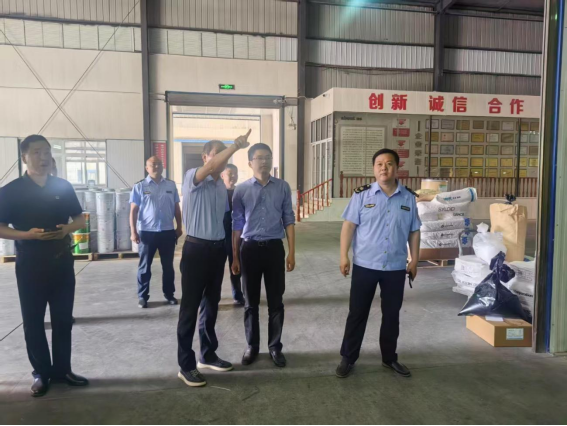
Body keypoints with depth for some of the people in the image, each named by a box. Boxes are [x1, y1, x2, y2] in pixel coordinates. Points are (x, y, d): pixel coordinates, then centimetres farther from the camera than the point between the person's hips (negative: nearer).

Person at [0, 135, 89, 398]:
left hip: (62, 263, 3)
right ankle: (41, 373, 23)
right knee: (33, 322, 8)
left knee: (63, 319, 10)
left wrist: (67, 229, -11)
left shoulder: (63, 187, 4)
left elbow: (80, 219, 10)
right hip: (30, 266, -2)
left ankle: (62, 369, 24)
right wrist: (28, 234, -21)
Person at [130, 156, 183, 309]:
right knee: (145, 266, 8)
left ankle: (169, 294, 25)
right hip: (147, 232, -2)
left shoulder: (171, 185, 4)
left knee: (168, 266, 12)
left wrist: (179, 227, 9)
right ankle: (142, 296, 20)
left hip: (168, 231, 2)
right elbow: (134, 211, -3)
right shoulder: (140, 186, -3)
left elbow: (176, 208, 11)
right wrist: (133, 232, -7)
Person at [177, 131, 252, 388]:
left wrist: (230, 252, 15)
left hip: (218, 249, 7)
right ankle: (186, 365, 14)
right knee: (190, 308, 2)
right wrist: (236, 146, -35)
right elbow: (211, 167, -32)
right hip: (197, 249, -7)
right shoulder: (193, 178, -9)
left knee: (211, 305, 16)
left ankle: (208, 356, 31)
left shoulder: (222, 186, 11)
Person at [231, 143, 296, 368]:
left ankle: (275, 346, 25)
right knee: (251, 302, 11)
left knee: (276, 301, 9)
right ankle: (252, 346, 28)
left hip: (274, 248, 0)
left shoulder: (283, 187, 2)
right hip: (250, 248, 0)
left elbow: (289, 220, 4)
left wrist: (292, 253, 0)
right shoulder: (241, 189, 0)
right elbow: (237, 225, 4)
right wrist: (235, 257, 4)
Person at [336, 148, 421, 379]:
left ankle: (389, 358, 33)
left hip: (396, 268, 3)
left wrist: (414, 260, 7)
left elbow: (414, 232, 9)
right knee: (357, 313, 7)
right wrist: (344, 256, -10)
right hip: (365, 265, -2)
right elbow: (349, 226, -5)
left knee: (392, 315, 15)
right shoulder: (362, 195, -4)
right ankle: (348, 358, 22)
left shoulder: (408, 198, 4)